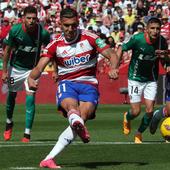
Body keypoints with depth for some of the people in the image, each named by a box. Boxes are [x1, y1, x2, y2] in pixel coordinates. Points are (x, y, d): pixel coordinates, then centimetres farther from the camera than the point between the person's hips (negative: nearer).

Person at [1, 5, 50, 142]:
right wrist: (4, 71, -6)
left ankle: (27, 134, -11)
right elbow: (7, 50, -6)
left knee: (30, 97, -14)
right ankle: (9, 123, 42)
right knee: (12, 95, 14)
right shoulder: (15, 30, -20)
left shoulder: (43, 33, -21)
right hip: (15, 67, 1)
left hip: (32, 69, -1)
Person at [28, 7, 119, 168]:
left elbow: (111, 54, -3)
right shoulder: (55, 44, 4)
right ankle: (80, 127, -71)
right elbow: (39, 67, -3)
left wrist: (113, 68, -26)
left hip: (89, 84, -1)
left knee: (82, 117, -25)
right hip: (66, 84, 1)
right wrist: (31, 78, -27)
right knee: (71, 106, -35)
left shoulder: (89, 38, 1)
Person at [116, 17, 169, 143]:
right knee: (136, 111, -4)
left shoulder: (162, 42, -10)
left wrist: (163, 56, -16)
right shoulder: (137, 39, -20)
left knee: (150, 110, -6)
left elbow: (163, 60, 8)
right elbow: (122, 49, -6)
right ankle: (127, 118, 34)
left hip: (151, 79, 3)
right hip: (135, 79, -3)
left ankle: (139, 134, 20)